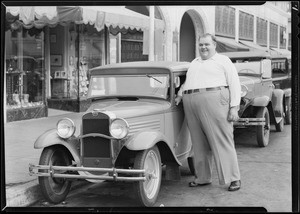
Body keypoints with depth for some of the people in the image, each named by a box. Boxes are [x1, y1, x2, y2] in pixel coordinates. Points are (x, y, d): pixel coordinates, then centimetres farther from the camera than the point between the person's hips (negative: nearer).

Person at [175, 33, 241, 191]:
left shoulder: (223, 60, 7)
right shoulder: (194, 63, 25)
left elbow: (235, 84, 0)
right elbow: (186, 82, 32)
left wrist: (234, 107, -10)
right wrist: (180, 95, 12)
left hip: (214, 102, -6)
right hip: (191, 104, 6)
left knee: (222, 141, -7)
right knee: (199, 143, 7)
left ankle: (234, 178, -3)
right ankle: (202, 178, 16)